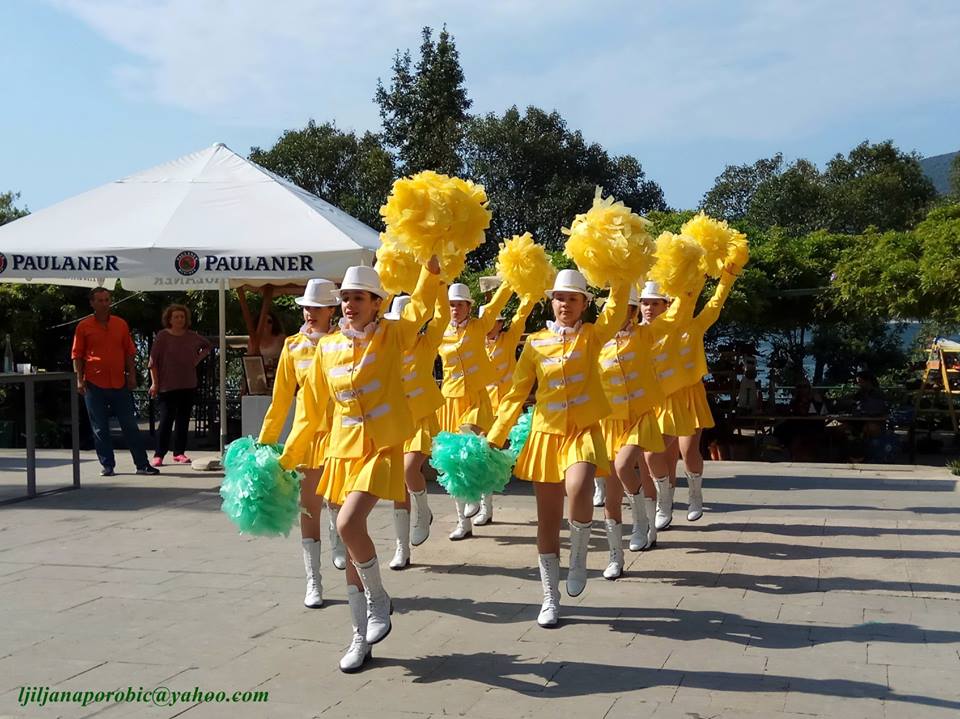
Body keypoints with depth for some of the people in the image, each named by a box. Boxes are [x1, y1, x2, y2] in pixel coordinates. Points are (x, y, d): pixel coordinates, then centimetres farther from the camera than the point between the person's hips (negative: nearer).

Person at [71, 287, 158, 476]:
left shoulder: (121, 324, 8)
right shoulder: (84, 326, 1)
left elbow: (129, 352, 11)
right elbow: (77, 355, 2)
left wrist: (132, 375, 3)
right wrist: (79, 379, -7)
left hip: (119, 383, 2)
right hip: (94, 384, -2)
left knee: (130, 425, 4)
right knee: (100, 428, 4)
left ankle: (142, 464, 7)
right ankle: (107, 465, 13)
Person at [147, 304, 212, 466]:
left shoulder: (192, 336, 7)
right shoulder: (162, 336, -5)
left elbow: (208, 345, 26)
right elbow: (153, 362, -6)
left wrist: (198, 358, 11)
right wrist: (155, 383, -9)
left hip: (188, 385, 4)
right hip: (167, 386, -4)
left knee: (183, 419, 6)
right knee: (166, 420, -7)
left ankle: (179, 452, 13)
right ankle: (158, 455, -2)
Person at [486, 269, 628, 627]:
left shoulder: (592, 335, 1)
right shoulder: (535, 343, 5)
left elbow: (618, 304, -18)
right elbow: (516, 393, 7)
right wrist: (494, 438, 3)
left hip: (583, 432, -2)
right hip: (546, 434, 2)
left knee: (578, 491, -31)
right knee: (547, 519, 5)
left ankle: (579, 556, -2)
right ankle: (550, 598, 19)